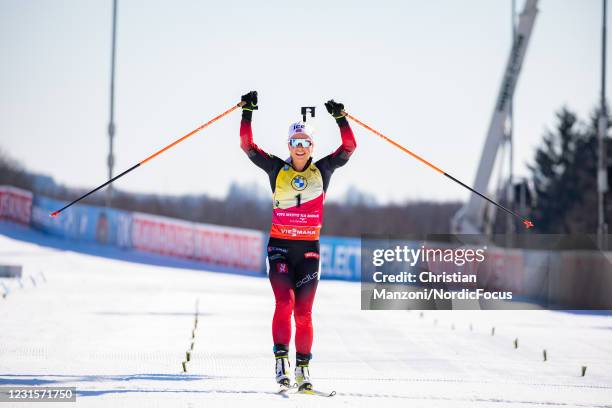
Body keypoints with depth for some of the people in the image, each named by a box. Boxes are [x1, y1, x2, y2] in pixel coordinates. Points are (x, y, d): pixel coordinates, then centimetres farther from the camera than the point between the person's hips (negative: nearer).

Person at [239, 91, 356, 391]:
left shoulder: (322, 170, 6)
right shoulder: (277, 169, 4)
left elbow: (349, 147, -2)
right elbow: (247, 145, -1)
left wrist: (340, 118, -9)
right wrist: (248, 112, -6)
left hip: (309, 250, 1)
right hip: (279, 246, -1)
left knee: (303, 312, 1)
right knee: (285, 301, -18)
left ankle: (303, 367, 9)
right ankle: (281, 361, -17)